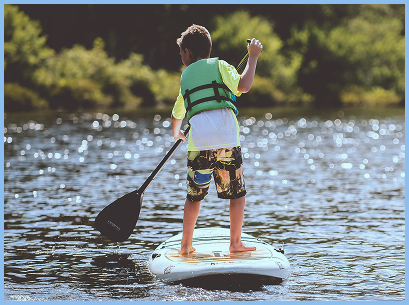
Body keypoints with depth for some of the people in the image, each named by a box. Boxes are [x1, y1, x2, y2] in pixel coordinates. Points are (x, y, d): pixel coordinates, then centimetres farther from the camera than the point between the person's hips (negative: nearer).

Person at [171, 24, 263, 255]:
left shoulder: (185, 76, 23)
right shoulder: (218, 65, 11)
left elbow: (177, 113, 38)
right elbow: (243, 86, -7)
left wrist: (176, 133, 59)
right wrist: (253, 57, 6)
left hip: (199, 141, 3)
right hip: (227, 138, -3)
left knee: (195, 195, 14)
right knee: (238, 193, 10)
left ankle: (186, 245, 15)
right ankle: (236, 243, 8)